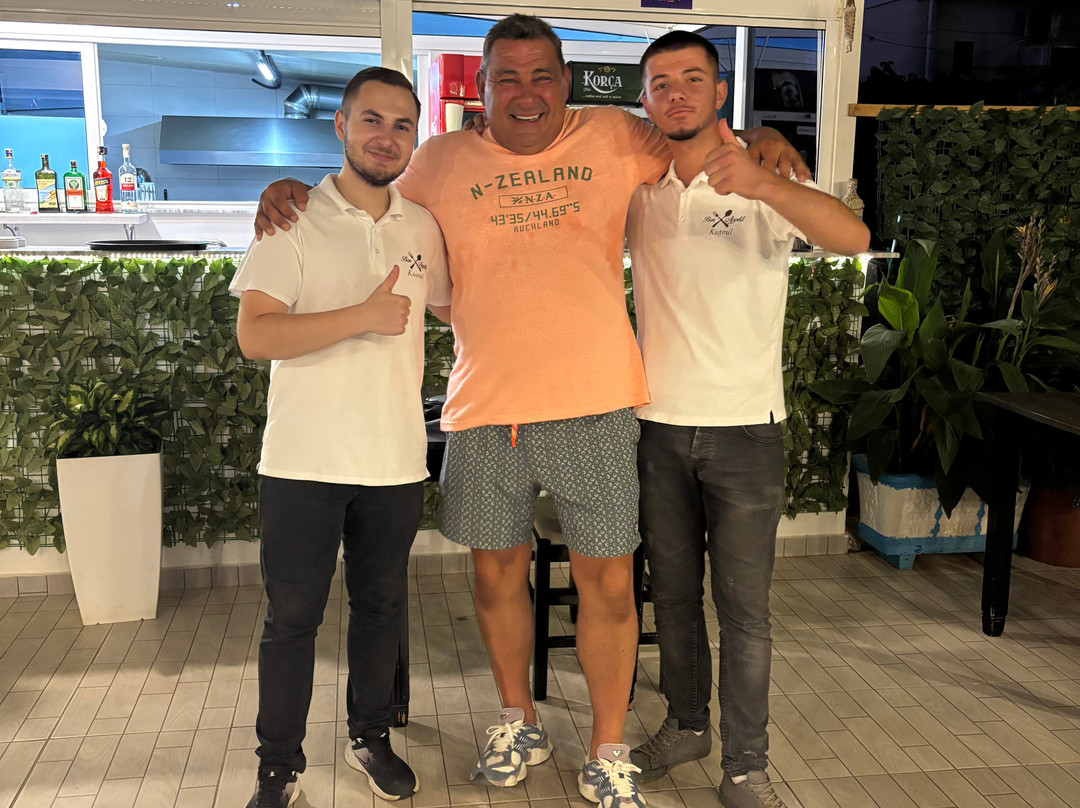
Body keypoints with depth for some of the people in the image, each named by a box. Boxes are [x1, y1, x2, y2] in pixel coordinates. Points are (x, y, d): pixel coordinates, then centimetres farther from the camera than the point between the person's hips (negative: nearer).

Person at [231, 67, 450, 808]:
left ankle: (372, 737, 35)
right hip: (305, 460, -4)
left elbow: (456, 304, 23)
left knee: (383, 606, 16)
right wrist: (363, 316, -20)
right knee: (292, 616, 5)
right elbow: (255, 335, -15)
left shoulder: (422, 227, 7)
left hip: (396, 460, 4)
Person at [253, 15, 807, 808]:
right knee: (497, 572, 13)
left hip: (593, 403, -1)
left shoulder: (615, 137, 6)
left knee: (608, 581, 3)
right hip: (484, 409, 2)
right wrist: (294, 190, 5)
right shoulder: (443, 161, 8)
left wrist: (764, 142, -1)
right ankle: (519, 721, 37)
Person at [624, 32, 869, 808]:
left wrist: (764, 184, -42)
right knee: (673, 593, 16)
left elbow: (854, 236, -25)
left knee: (745, 611, 1)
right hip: (660, 424, 4)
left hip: (744, 429, -3)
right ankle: (686, 723, 35)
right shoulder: (636, 184, 5)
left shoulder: (765, 181, -7)